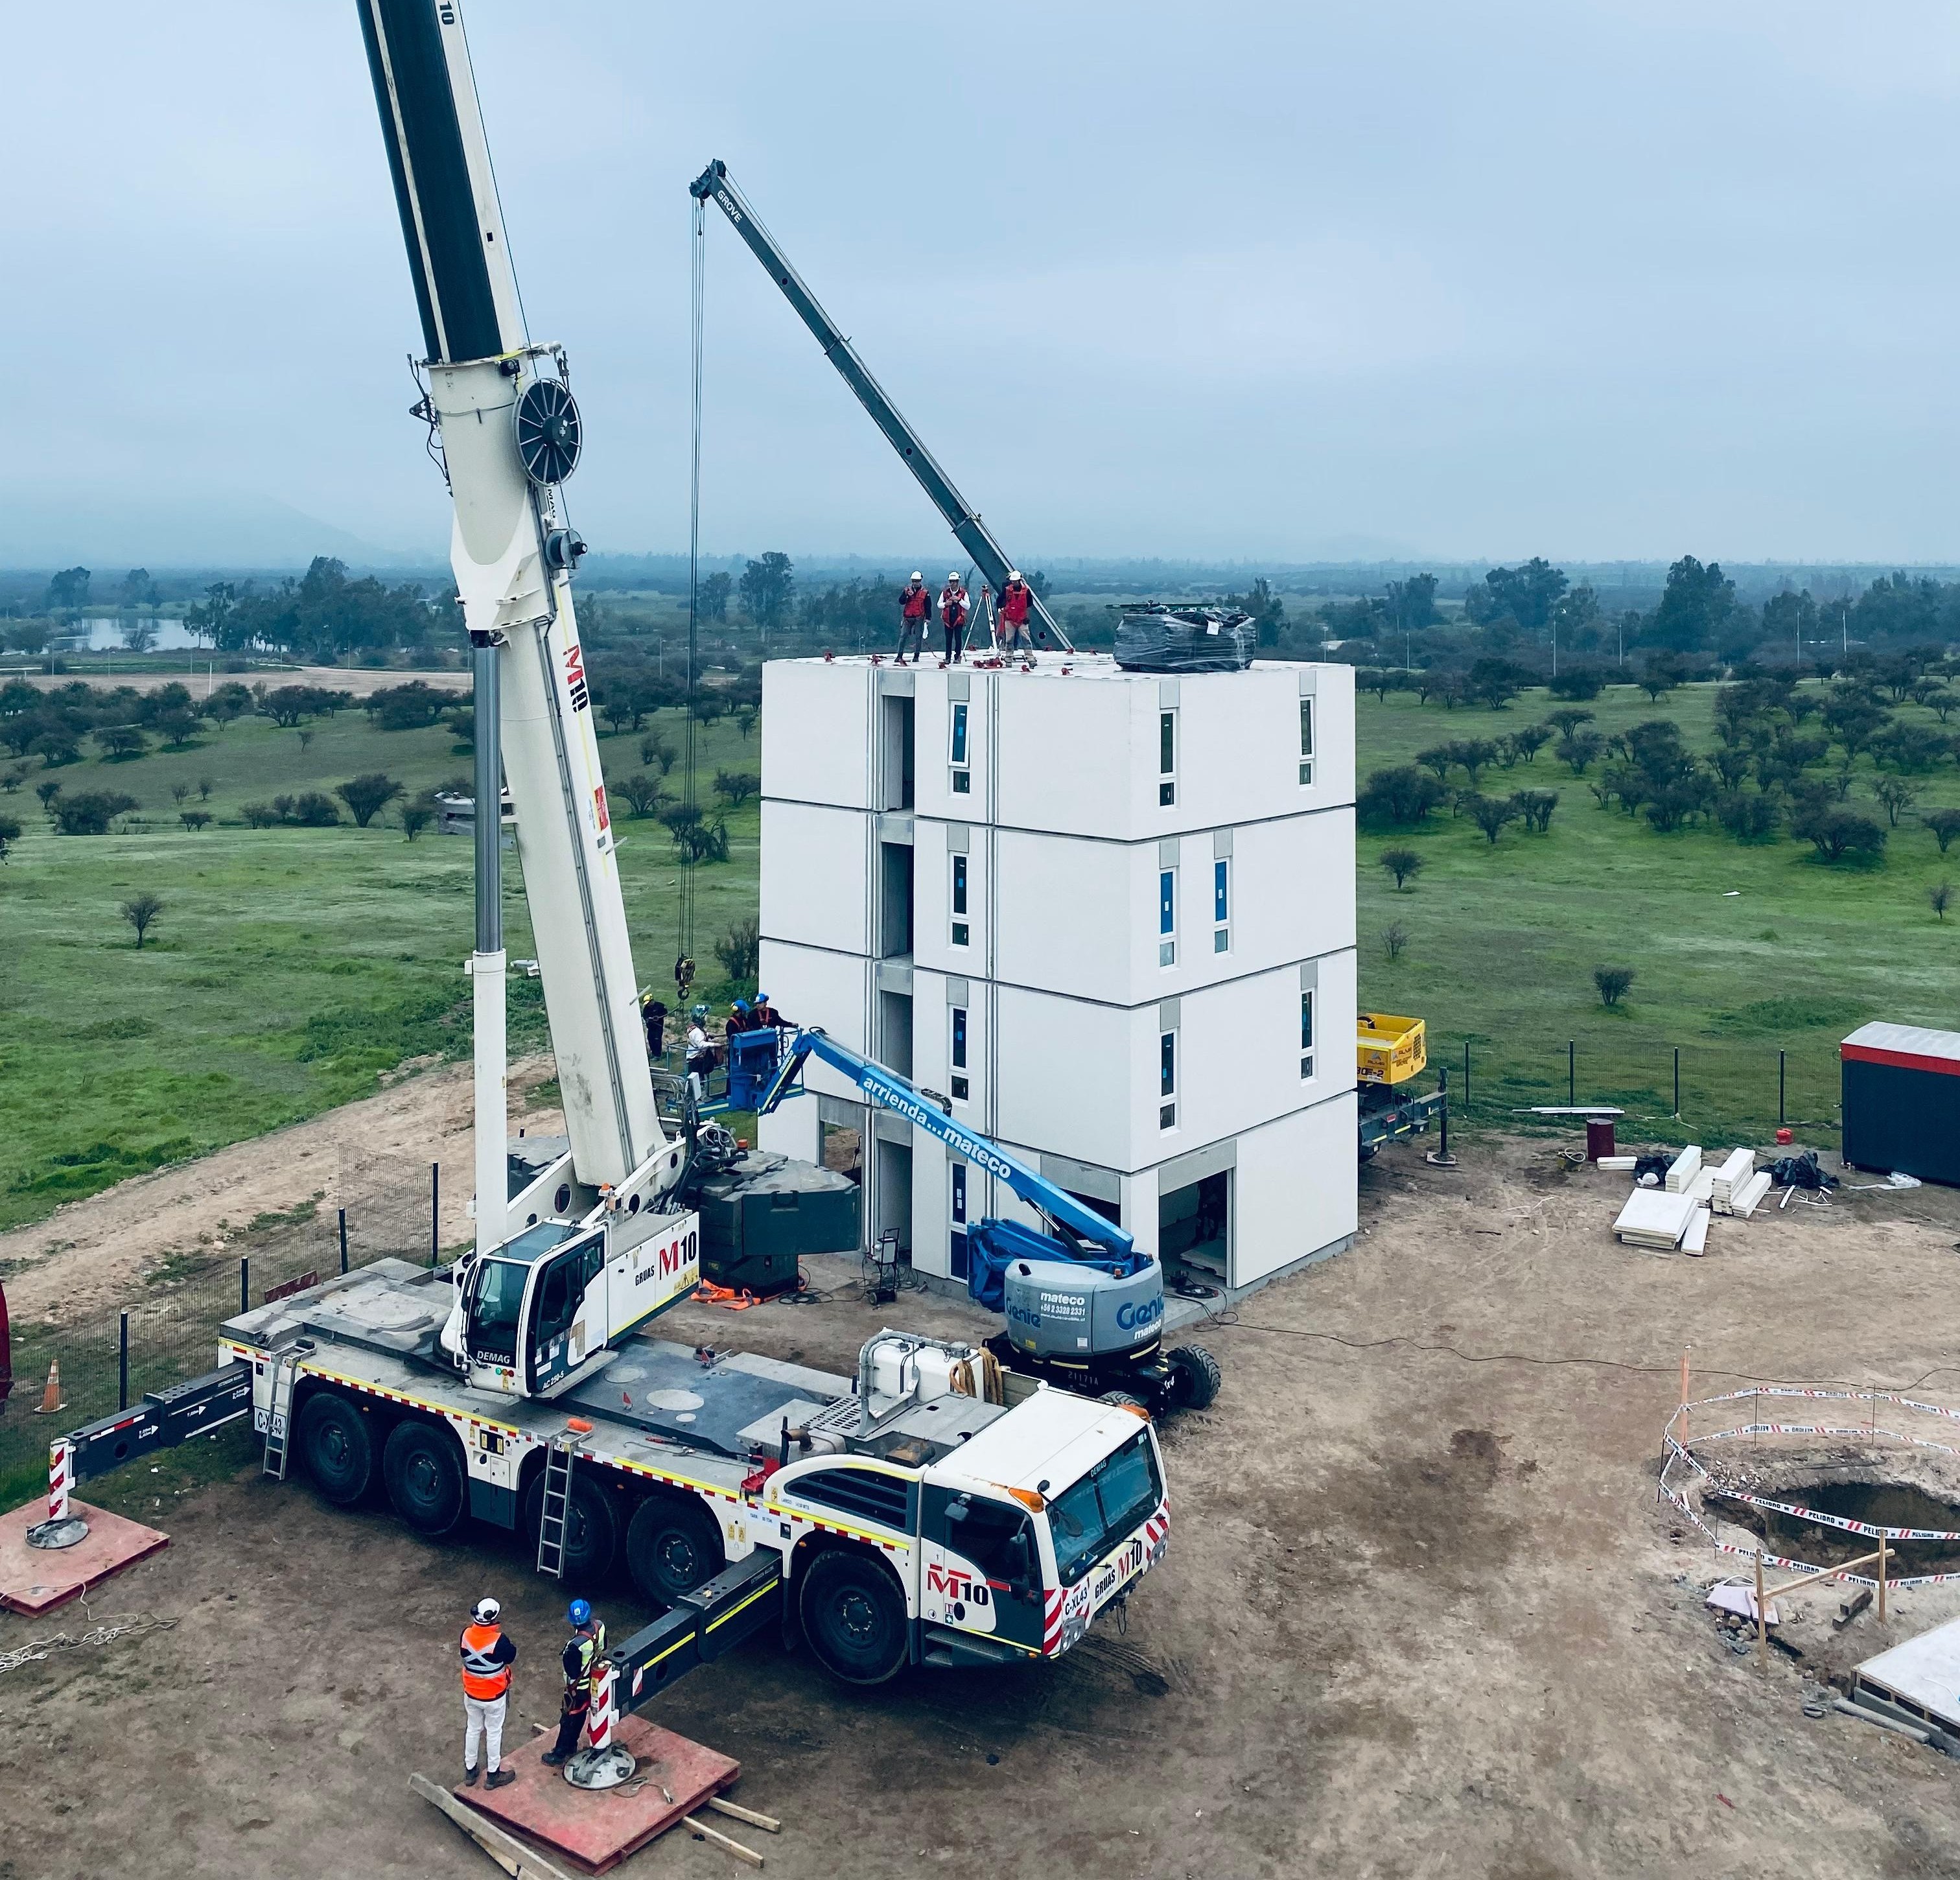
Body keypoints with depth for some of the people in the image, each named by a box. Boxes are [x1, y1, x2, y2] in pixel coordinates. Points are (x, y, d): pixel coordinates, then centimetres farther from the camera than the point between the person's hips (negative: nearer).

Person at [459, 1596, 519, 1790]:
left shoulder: (466, 1634, -17)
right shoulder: (498, 1640, -30)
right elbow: (512, 1657, -10)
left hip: (471, 1694, 4)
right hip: (494, 1696, -4)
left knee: (472, 1730, 23)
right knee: (494, 1733, 14)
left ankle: (470, 1771, 37)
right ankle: (493, 1775, 28)